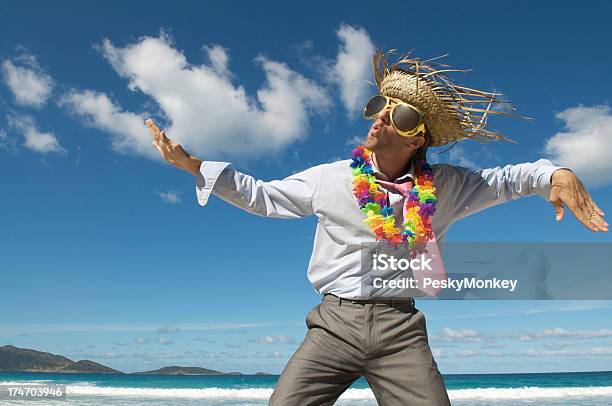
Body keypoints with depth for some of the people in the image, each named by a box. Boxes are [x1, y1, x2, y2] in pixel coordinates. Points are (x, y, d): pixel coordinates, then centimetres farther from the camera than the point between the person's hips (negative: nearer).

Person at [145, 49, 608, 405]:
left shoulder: (444, 187, 5)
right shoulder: (330, 178, 4)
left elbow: (505, 179, 14)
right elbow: (261, 195, 10)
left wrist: (556, 174, -7)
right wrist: (194, 165, 6)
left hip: (401, 329, 1)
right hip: (335, 323, 0)